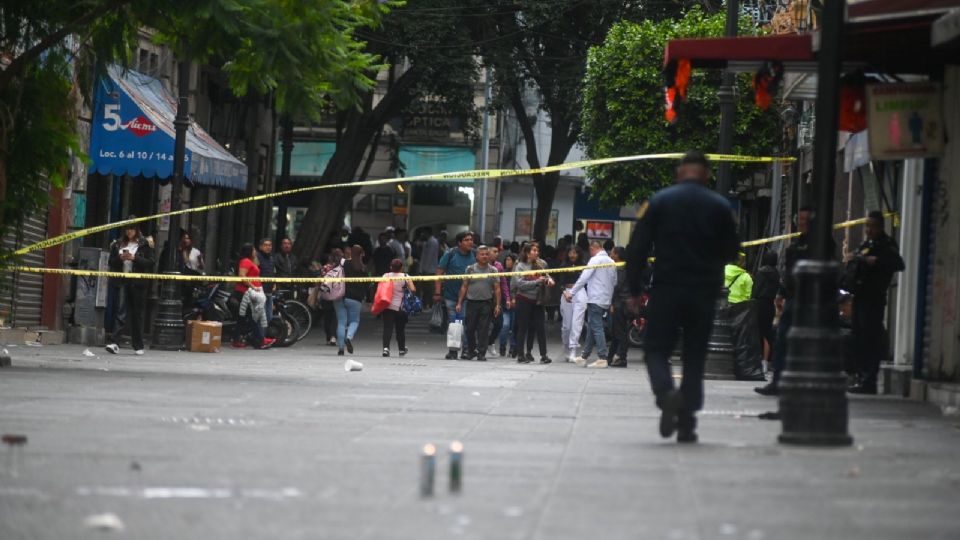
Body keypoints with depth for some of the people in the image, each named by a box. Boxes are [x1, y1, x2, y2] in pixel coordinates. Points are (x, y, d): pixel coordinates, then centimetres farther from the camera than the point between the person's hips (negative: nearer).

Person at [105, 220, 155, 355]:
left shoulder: (144, 244, 2)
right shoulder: (118, 244, 11)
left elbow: (151, 263, -3)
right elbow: (110, 262, 13)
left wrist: (134, 258, -14)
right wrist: (120, 258, -7)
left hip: (137, 283, -1)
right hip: (121, 282, 1)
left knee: (137, 314, 5)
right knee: (120, 311, -10)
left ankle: (138, 346, 13)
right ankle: (114, 342, -20)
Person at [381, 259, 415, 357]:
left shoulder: (386, 276, 3)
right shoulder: (405, 277, -2)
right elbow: (413, 289, -10)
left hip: (387, 305, 0)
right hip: (400, 307, 0)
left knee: (387, 328, -5)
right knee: (400, 329, 16)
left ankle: (386, 347, -24)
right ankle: (401, 349, 28)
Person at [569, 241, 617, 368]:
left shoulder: (595, 260, -10)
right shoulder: (611, 262, 12)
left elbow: (583, 278, -15)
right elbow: (614, 282, 16)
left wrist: (571, 293, -11)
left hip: (595, 299, -8)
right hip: (606, 300, 8)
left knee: (596, 328, -7)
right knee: (591, 327, 15)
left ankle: (602, 358, -12)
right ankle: (584, 356, 21)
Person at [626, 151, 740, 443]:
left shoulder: (658, 202, -1)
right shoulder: (720, 207, 3)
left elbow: (637, 249, -3)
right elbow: (732, 252, 9)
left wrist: (635, 289, 4)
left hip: (666, 290, -2)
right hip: (704, 294, 2)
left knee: (656, 349, 6)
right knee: (695, 356, 9)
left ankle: (666, 393, -24)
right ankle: (687, 424, 4)